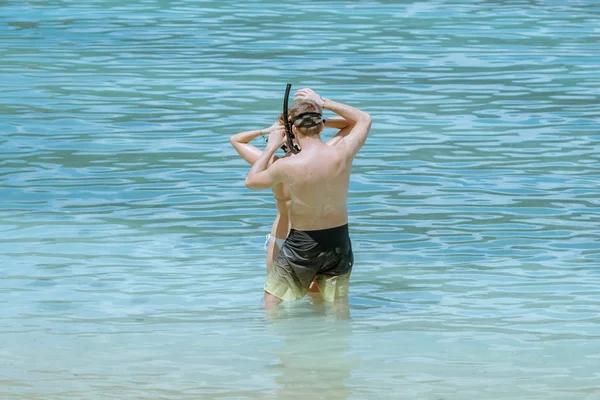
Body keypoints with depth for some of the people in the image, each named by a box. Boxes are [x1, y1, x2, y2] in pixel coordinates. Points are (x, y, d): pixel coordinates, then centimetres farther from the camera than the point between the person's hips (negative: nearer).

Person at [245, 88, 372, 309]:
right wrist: (323, 103, 7)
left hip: (301, 245, -3)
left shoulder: (287, 166, -23)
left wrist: (271, 147, 6)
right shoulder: (342, 154, -16)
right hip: (338, 240, 3)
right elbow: (364, 119, 6)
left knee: (272, 302, 19)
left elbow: (251, 181, -1)